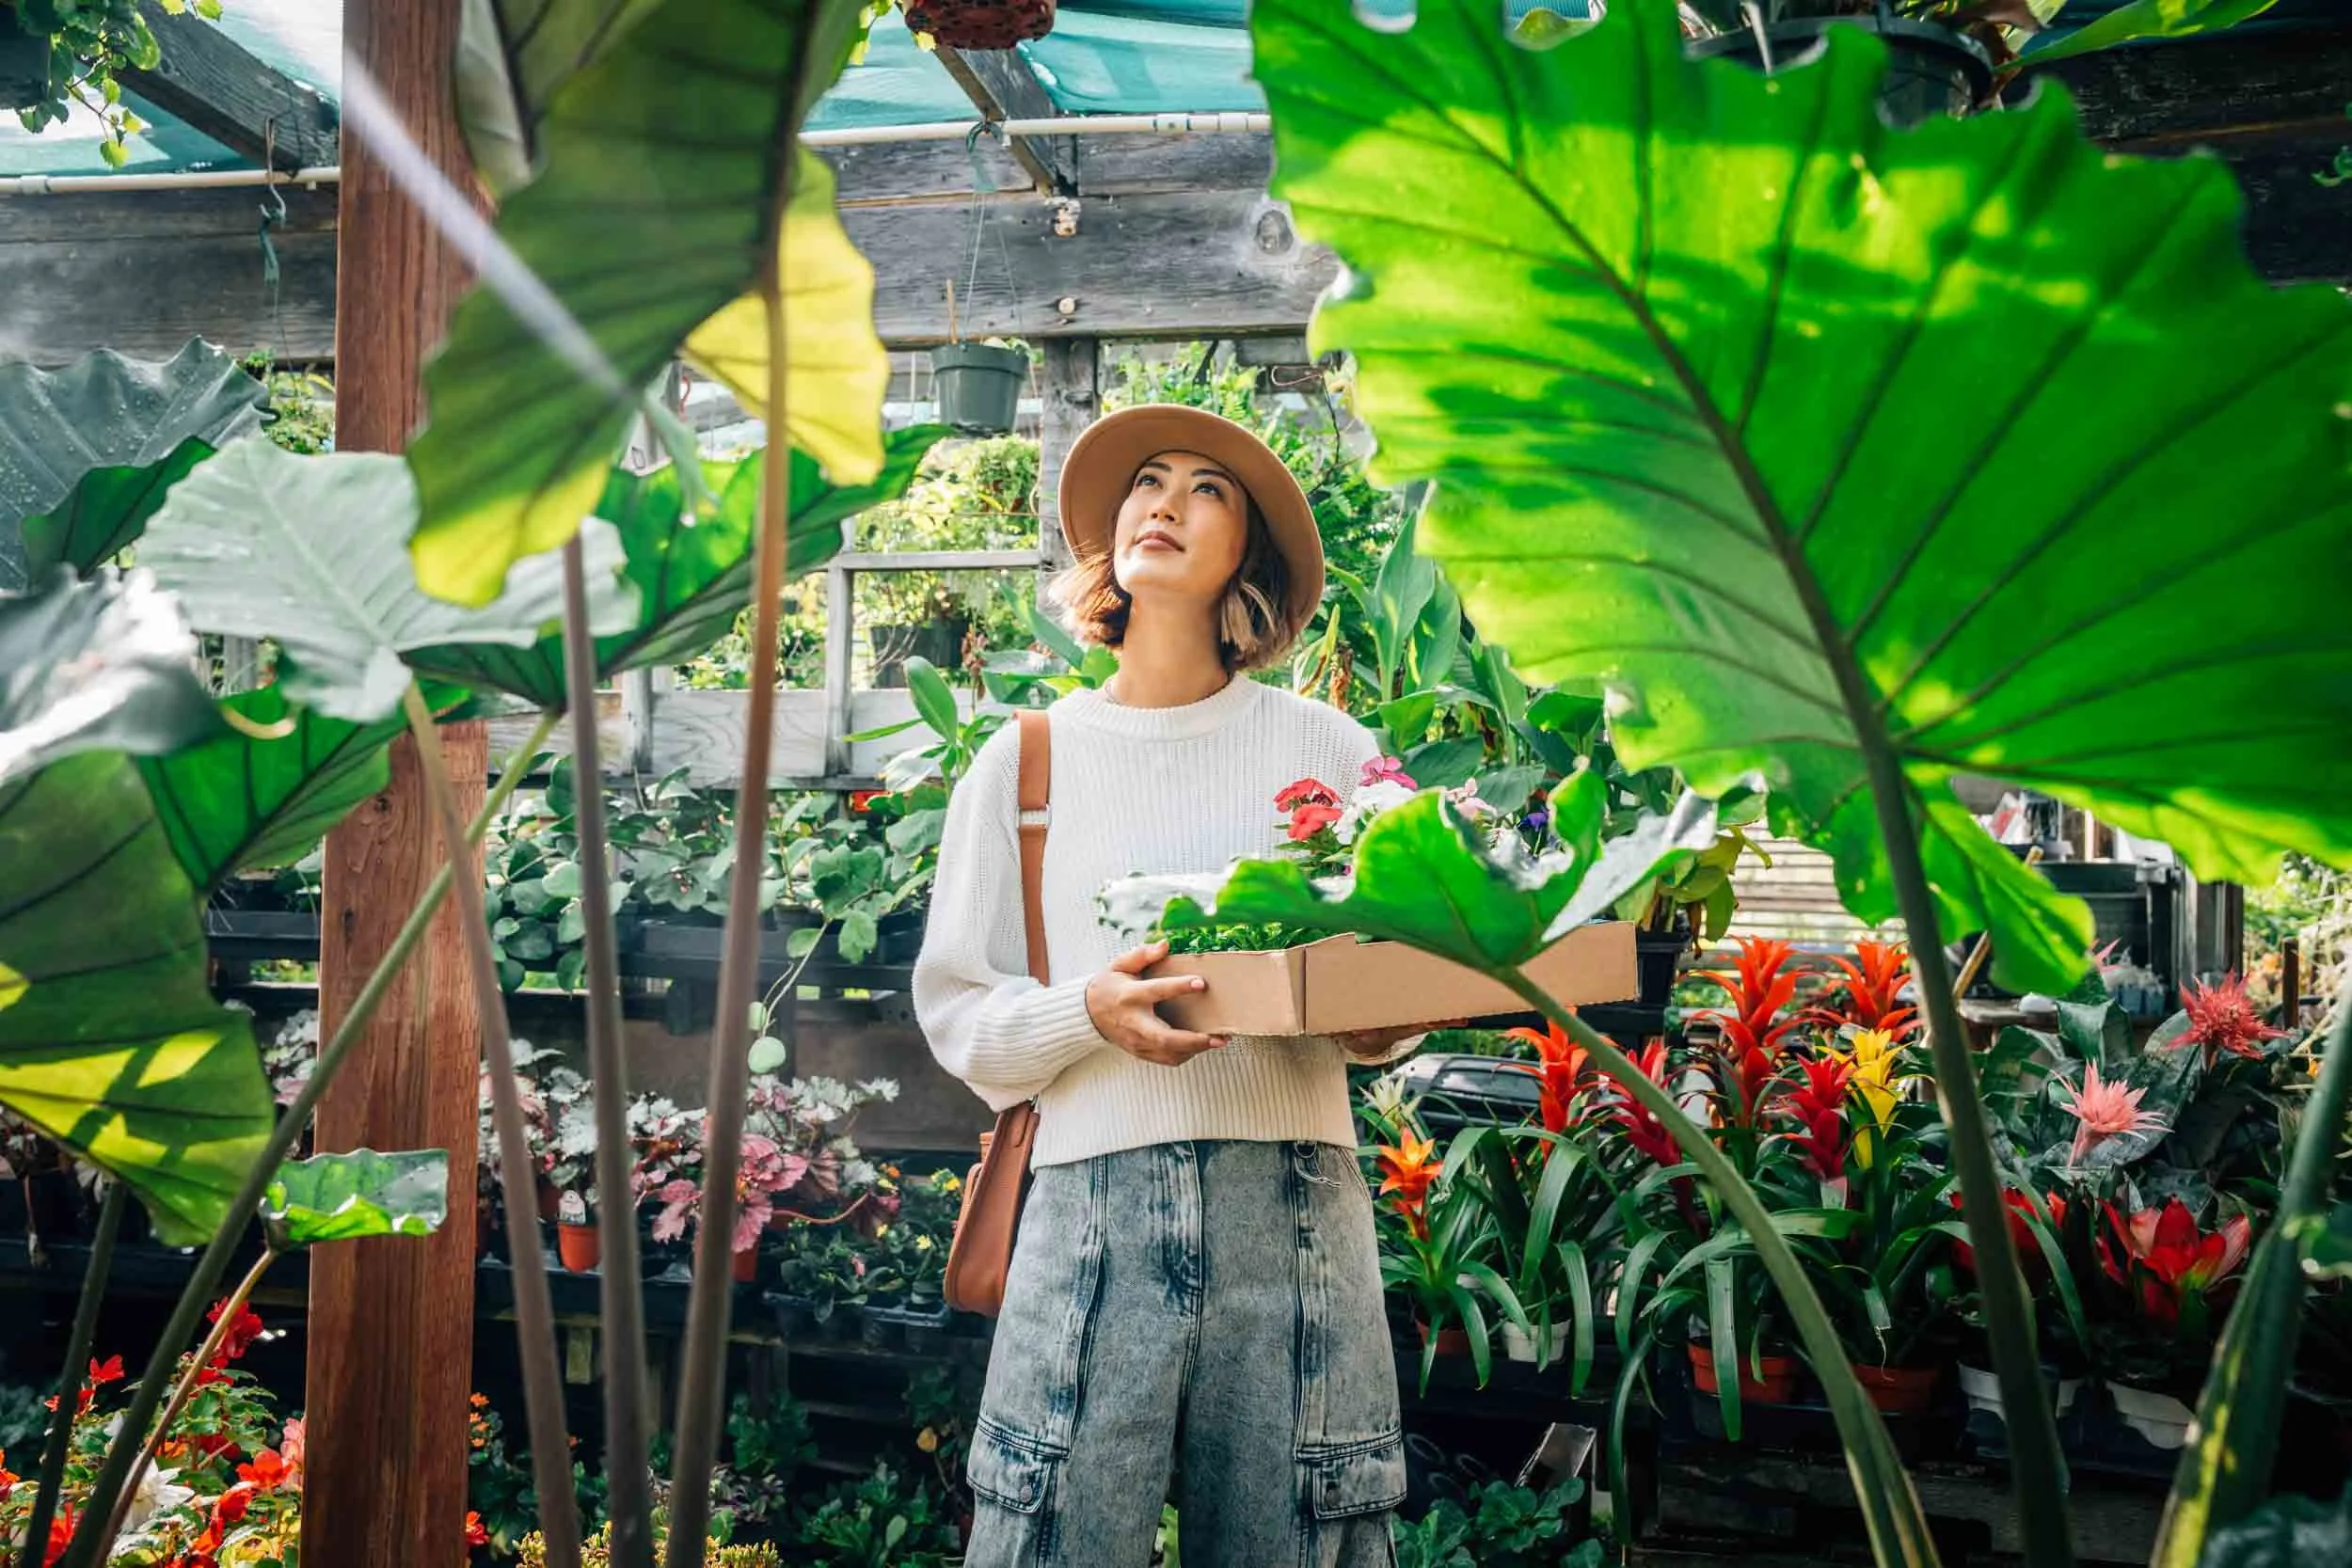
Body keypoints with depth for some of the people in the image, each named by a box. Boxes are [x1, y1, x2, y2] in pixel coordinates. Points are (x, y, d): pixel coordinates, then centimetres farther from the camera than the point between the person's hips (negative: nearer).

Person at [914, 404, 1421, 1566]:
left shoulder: (1328, 749, 8)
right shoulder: (1029, 759, 8)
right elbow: (956, 1011, 6)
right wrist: (1090, 1013, -13)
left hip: (1294, 1203, 1)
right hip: (1094, 1204, 0)